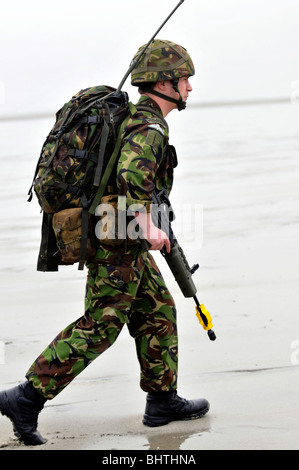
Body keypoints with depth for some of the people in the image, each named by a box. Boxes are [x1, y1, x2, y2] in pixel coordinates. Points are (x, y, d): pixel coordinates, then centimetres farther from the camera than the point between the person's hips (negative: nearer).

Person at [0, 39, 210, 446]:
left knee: (159, 313, 15)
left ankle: (163, 401, 21)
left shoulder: (132, 117, 15)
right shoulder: (150, 127, -17)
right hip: (119, 243, -10)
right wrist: (148, 225, -35)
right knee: (99, 327, -7)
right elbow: (133, 173, -36)